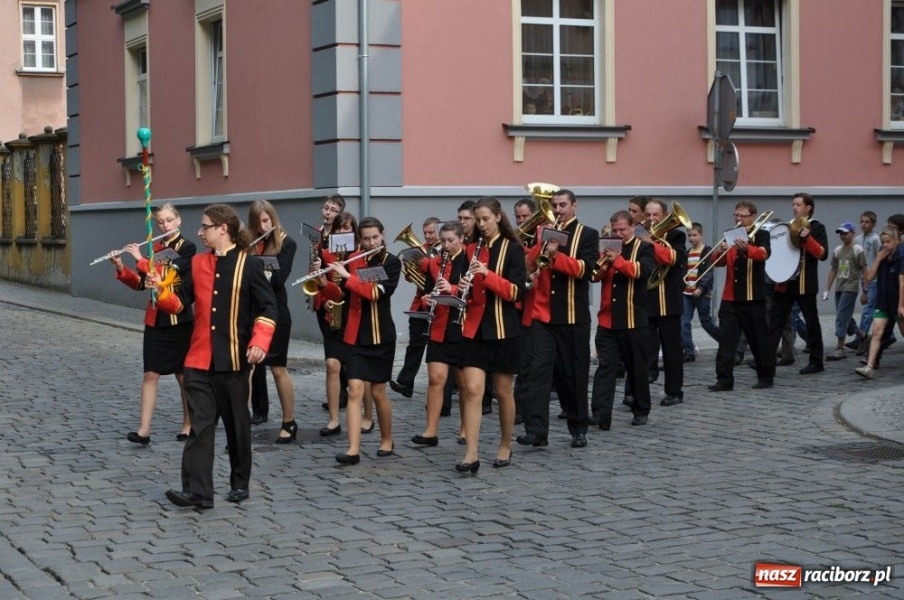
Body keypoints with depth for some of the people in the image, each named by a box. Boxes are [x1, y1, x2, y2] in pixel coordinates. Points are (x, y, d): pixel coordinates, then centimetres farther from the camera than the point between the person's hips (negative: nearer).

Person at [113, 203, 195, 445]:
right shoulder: (154, 248, 11)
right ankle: (143, 430, -4)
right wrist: (121, 269, -6)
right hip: (154, 319, 5)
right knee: (150, 374, -1)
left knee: (183, 374, 7)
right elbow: (140, 283, 9)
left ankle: (188, 424, 20)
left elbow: (170, 276, -22)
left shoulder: (186, 248, -8)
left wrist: (140, 260, -20)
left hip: (178, 319, -5)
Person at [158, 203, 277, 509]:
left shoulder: (249, 264, -4)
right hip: (199, 360, 3)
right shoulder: (197, 263, 10)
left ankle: (240, 483, 23)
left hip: (234, 359, -3)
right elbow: (181, 304, 9)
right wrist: (161, 293, -10)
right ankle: (196, 489, -7)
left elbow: (269, 307, -6)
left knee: (237, 423, 9)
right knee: (200, 424, -3)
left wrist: (259, 341, -18)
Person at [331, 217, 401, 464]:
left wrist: (346, 276, -21)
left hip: (381, 334, -3)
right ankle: (353, 450, -12)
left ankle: (387, 441, 27)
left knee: (377, 392, 6)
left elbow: (377, 292, -20)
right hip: (355, 334, 3)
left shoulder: (392, 262, -5)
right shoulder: (353, 261, 7)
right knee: (355, 390, -8)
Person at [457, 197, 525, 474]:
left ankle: (505, 447, 24)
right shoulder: (472, 249, 10)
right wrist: (462, 288, -7)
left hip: (502, 328, -3)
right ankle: (471, 455, -11)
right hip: (474, 328, 3)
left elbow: (517, 291, -11)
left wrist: (487, 274, -23)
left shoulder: (512, 249, -2)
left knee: (502, 391, 7)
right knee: (472, 390, -7)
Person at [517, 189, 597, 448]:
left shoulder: (588, 235, 2)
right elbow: (528, 265, 4)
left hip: (573, 316, -2)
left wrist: (556, 255, -23)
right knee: (539, 369, -9)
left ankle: (578, 429, 18)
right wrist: (541, 244, -11)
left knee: (575, 373, 6)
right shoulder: (543, 232, 13)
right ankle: (536, 430, -13)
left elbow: (585, 269, -12)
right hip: (542, 313, 2)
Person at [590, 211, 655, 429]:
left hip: (633, 319, -3)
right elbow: (595, 275, 8)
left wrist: (617, 260, -26)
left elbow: (643, 271, -18)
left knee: (637, 367, 7)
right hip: (607, 318, 3)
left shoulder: (644, 248, 0)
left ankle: (641, 411, 20)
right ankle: (600, 412, -13)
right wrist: (602, 264, -13)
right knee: (605, 365, -5)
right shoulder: (608, 248, 14)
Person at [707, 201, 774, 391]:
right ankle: (724, 380, -3)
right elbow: (717, 262, 7)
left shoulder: (761, 235, -2)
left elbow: (764, 253, -23)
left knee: (759, 339, 5)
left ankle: (766, 377, 18)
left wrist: (746, 249, -44)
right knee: (726, 340, -3)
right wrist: (720, 252, -17)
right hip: (730, 298, 4)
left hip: (753, 298, -4)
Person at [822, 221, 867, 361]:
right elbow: (833, 270, 17)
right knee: (845, 318, 9)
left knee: (842, 317, -13)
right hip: (839, 288, 6)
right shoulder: (837, 250, 13)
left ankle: (840, 348, -13)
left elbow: (864, 271, -3)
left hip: (850, 288, -6)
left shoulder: (857, 250, -3)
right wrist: (827, 289, 14)